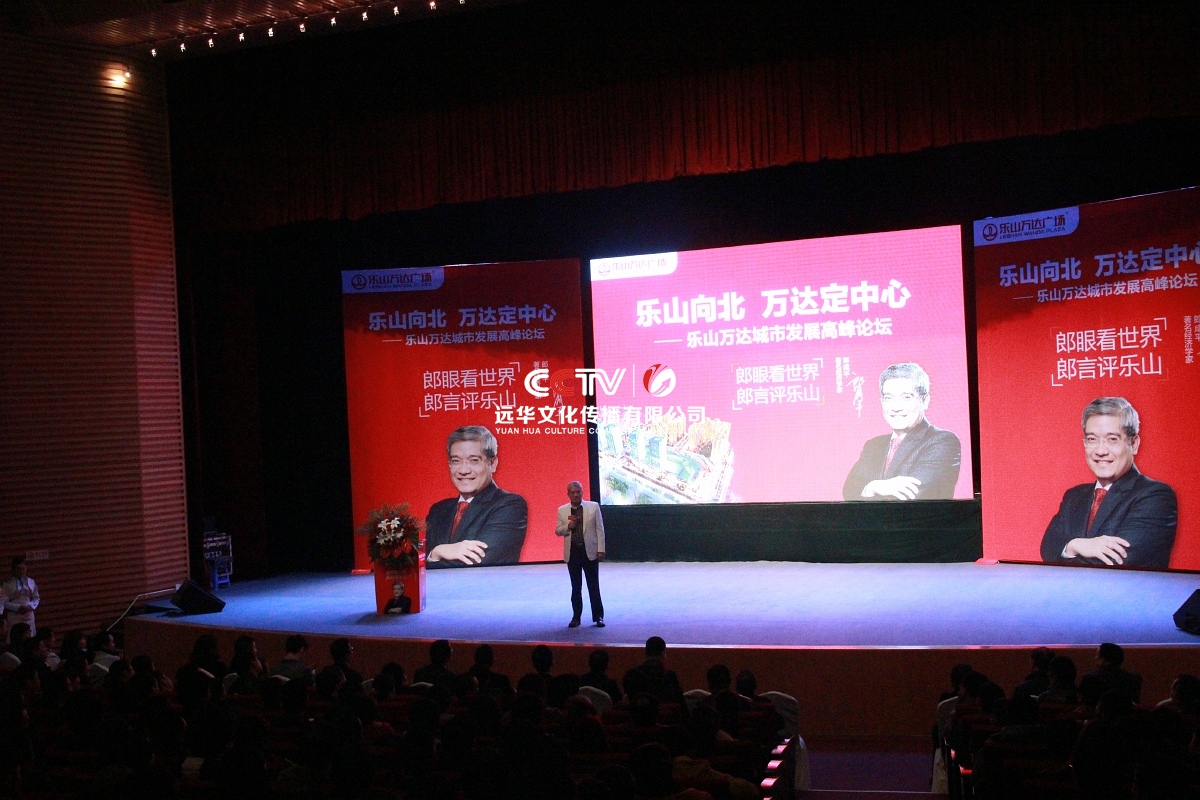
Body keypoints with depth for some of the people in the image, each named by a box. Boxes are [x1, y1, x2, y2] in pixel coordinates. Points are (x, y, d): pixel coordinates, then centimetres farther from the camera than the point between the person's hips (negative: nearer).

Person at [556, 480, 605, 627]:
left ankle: (598, 616, 8)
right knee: (575, 587, 8)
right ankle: (576, 617, 15)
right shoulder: (562, 510, 4)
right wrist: (567, 526, -12)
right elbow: (557, 530, 9)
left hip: (590, 551, -2)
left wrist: (601, 549, -5)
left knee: (594, 586, 2)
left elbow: (599, 529, 1)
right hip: (572, 552, 2)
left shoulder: (593, 507, 0)